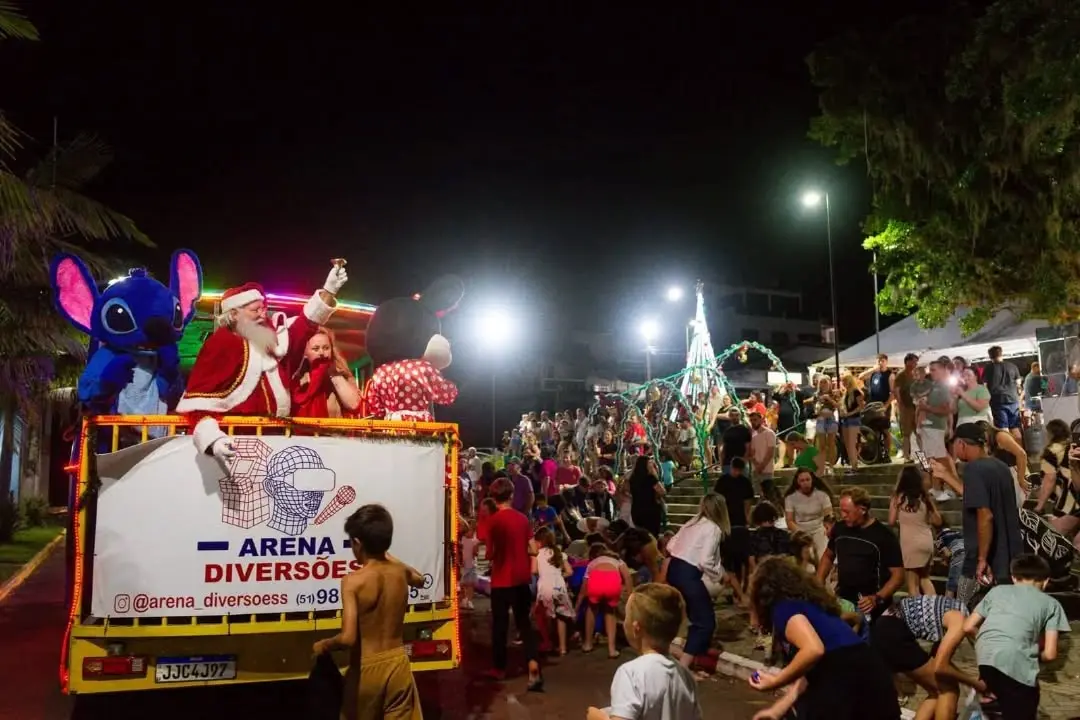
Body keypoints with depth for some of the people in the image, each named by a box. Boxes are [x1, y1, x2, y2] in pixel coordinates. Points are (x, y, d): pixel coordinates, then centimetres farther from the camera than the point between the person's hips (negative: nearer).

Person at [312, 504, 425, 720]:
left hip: (367, 668, -3)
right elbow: (419, 579, 25)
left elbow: (348, 638, -24)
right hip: (398, 664, 3)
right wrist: (388, 556, 27)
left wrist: (323, 645, -5)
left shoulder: (353, 580, -17)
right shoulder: (400, 572, -2)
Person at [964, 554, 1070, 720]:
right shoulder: (1051, 603, 19)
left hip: (985, 657, 4)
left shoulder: (997, 590, 26)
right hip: (1016, 662, -4)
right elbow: (1050, 654, 11)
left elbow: (968, 627, 23)